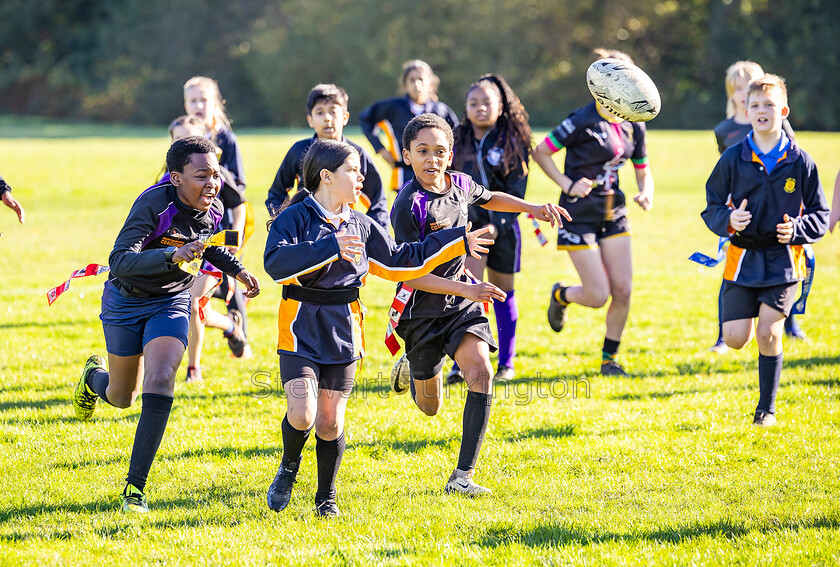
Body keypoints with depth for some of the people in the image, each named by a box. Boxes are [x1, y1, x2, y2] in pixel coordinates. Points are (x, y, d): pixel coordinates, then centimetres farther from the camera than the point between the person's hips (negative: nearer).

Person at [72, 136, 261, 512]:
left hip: (172, 303, 3)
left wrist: (237, 270, 3)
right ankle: (94, 377, 52)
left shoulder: (213, 210, -10)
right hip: (126, 301, -3)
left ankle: (135, 487, -14)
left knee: (160, 383, -20)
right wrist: (174, 255, -54)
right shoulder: (154, 204, -30)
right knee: (122, 397, 11)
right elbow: (120, 260, -42)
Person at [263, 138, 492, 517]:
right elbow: (276, 264, -25)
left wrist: (458, 242, 20)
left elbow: (399, 261, 19)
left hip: (343, 334, 4)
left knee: (330, 421, 4)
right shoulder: (296, 217, -9)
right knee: (302, 413, -17)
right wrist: (331, 247, -33)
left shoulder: (361, 226, 9)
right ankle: (288, 469, 14)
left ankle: (326, 497, 22)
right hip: (301, 331, -4)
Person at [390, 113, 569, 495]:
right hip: (423, 308, -4)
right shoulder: (408, 205, -22)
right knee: (431, 408, 13)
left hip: (463, 305, 4)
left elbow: (488, 199, 25)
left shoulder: (459, 184, -2)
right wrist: (466, 289, -32)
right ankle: (413, 368, 53)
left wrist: (533, 208, 12)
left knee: (481, 374, -22)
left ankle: (463, 476, -20)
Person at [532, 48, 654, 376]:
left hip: (613, 214, 6)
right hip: (580, 214, -6)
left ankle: (609, 359, 16)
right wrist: (568, 185, -16)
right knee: (598, 296, -7)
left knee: (623, 291, -1)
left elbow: (643, 170, 16)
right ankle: (560, 296, 28)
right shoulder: (584, 121, -17)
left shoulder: (633, 127, 4)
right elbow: (540, 153, -10)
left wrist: (646, 194, -4)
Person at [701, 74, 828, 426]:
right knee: (735, 338, -7)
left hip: (783, 260, -1)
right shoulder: (733, 159, 1)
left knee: (768, 334, -7)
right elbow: (712, 208, 6)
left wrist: (796, 230, -16)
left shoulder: (799, 162, -1)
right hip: (743, 258, 1)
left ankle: (767, 408, 9)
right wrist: (728, 221, -16)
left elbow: (820, 216, 4)